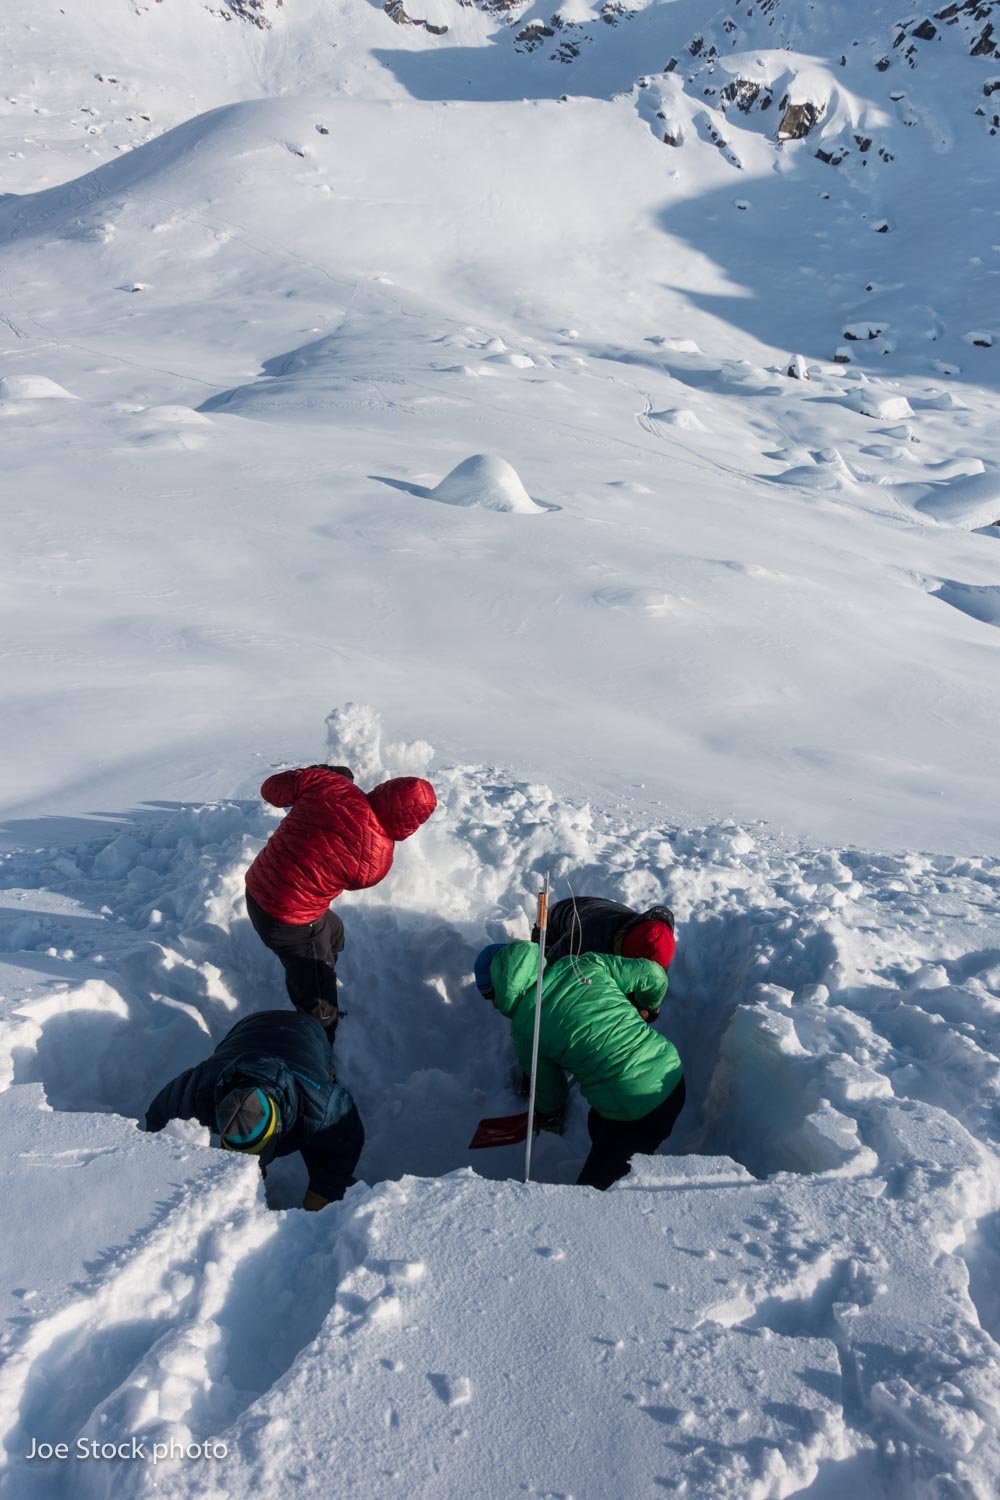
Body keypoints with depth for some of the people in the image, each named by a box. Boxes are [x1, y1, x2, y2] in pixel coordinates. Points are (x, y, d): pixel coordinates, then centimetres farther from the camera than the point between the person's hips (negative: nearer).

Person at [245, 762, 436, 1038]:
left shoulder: (326, 783, -17)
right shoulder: (377, 860, -23)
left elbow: (272, 789, -3)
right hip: (288, 922, -8)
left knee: (332, 932, 32)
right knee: (316, 993, 14)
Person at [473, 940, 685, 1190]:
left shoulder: (524, 1030, -6)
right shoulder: (583, 964, 0)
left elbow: (549, 1090, 10)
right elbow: (653, 975, 5)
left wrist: (547, 1118, 34)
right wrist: (648, 1007, 28)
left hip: (636, 1115, -6)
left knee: (592, 1189, 12)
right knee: (599, 1125, 31)